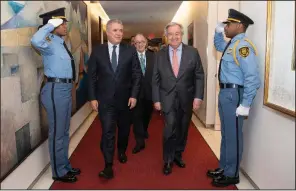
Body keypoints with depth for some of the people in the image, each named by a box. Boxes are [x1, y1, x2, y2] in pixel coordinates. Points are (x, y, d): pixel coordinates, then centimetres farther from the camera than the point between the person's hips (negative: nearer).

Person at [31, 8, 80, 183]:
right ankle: (59, 172, 17)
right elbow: (36, 41, -38)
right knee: (57, 132, 2)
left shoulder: (62, 43, 14)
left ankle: (65, 166, 34)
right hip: (56, 89, -9)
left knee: (64, 131, 19)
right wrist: (51, 24, -23)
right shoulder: (50, 43, -13)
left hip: (66, 88, 10)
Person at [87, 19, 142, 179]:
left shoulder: (130, 50, -1)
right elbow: (91, 76, 0)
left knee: (124, 129, 17)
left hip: (125, 98, 2)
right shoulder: (97, 51, -1)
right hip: (105, 99, -1)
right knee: (107, 132, -6)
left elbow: (137, 74, -1)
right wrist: (92, 98, -6)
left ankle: (121, 152, 43)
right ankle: (108, 166, 1)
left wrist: (134, 95, -8)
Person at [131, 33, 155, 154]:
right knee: (136, 115, -2)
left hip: (149, 90, 3)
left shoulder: (152, 56, 0)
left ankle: (144, 130, 48)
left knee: (147, 114, 21)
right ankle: (140, 141, 5)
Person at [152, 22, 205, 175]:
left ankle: (178, 155, 34)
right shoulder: (160, 54, 1)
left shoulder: (192, 52, 0)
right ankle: (168, 160, 10)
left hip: (186, 99, 1)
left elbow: (199, 76, 0)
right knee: (170, 129, -9)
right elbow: (155, 79, 3)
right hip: (168, 99, -1)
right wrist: (156, 99, -2)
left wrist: (198, 96, -7)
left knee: (182, 130, 12)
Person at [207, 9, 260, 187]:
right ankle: (223, 168, 34)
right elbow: (219, 46, 37)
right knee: (226, 134, 19)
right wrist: (218, 31, 17)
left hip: (234, 94, -10)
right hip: (225, 93, 10)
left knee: (233, 136, 3)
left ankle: (231, 175, 19)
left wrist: (245, 104, -23)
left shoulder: (243, 45, -17)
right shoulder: (231, 44, 12)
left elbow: (252, 77, -23)